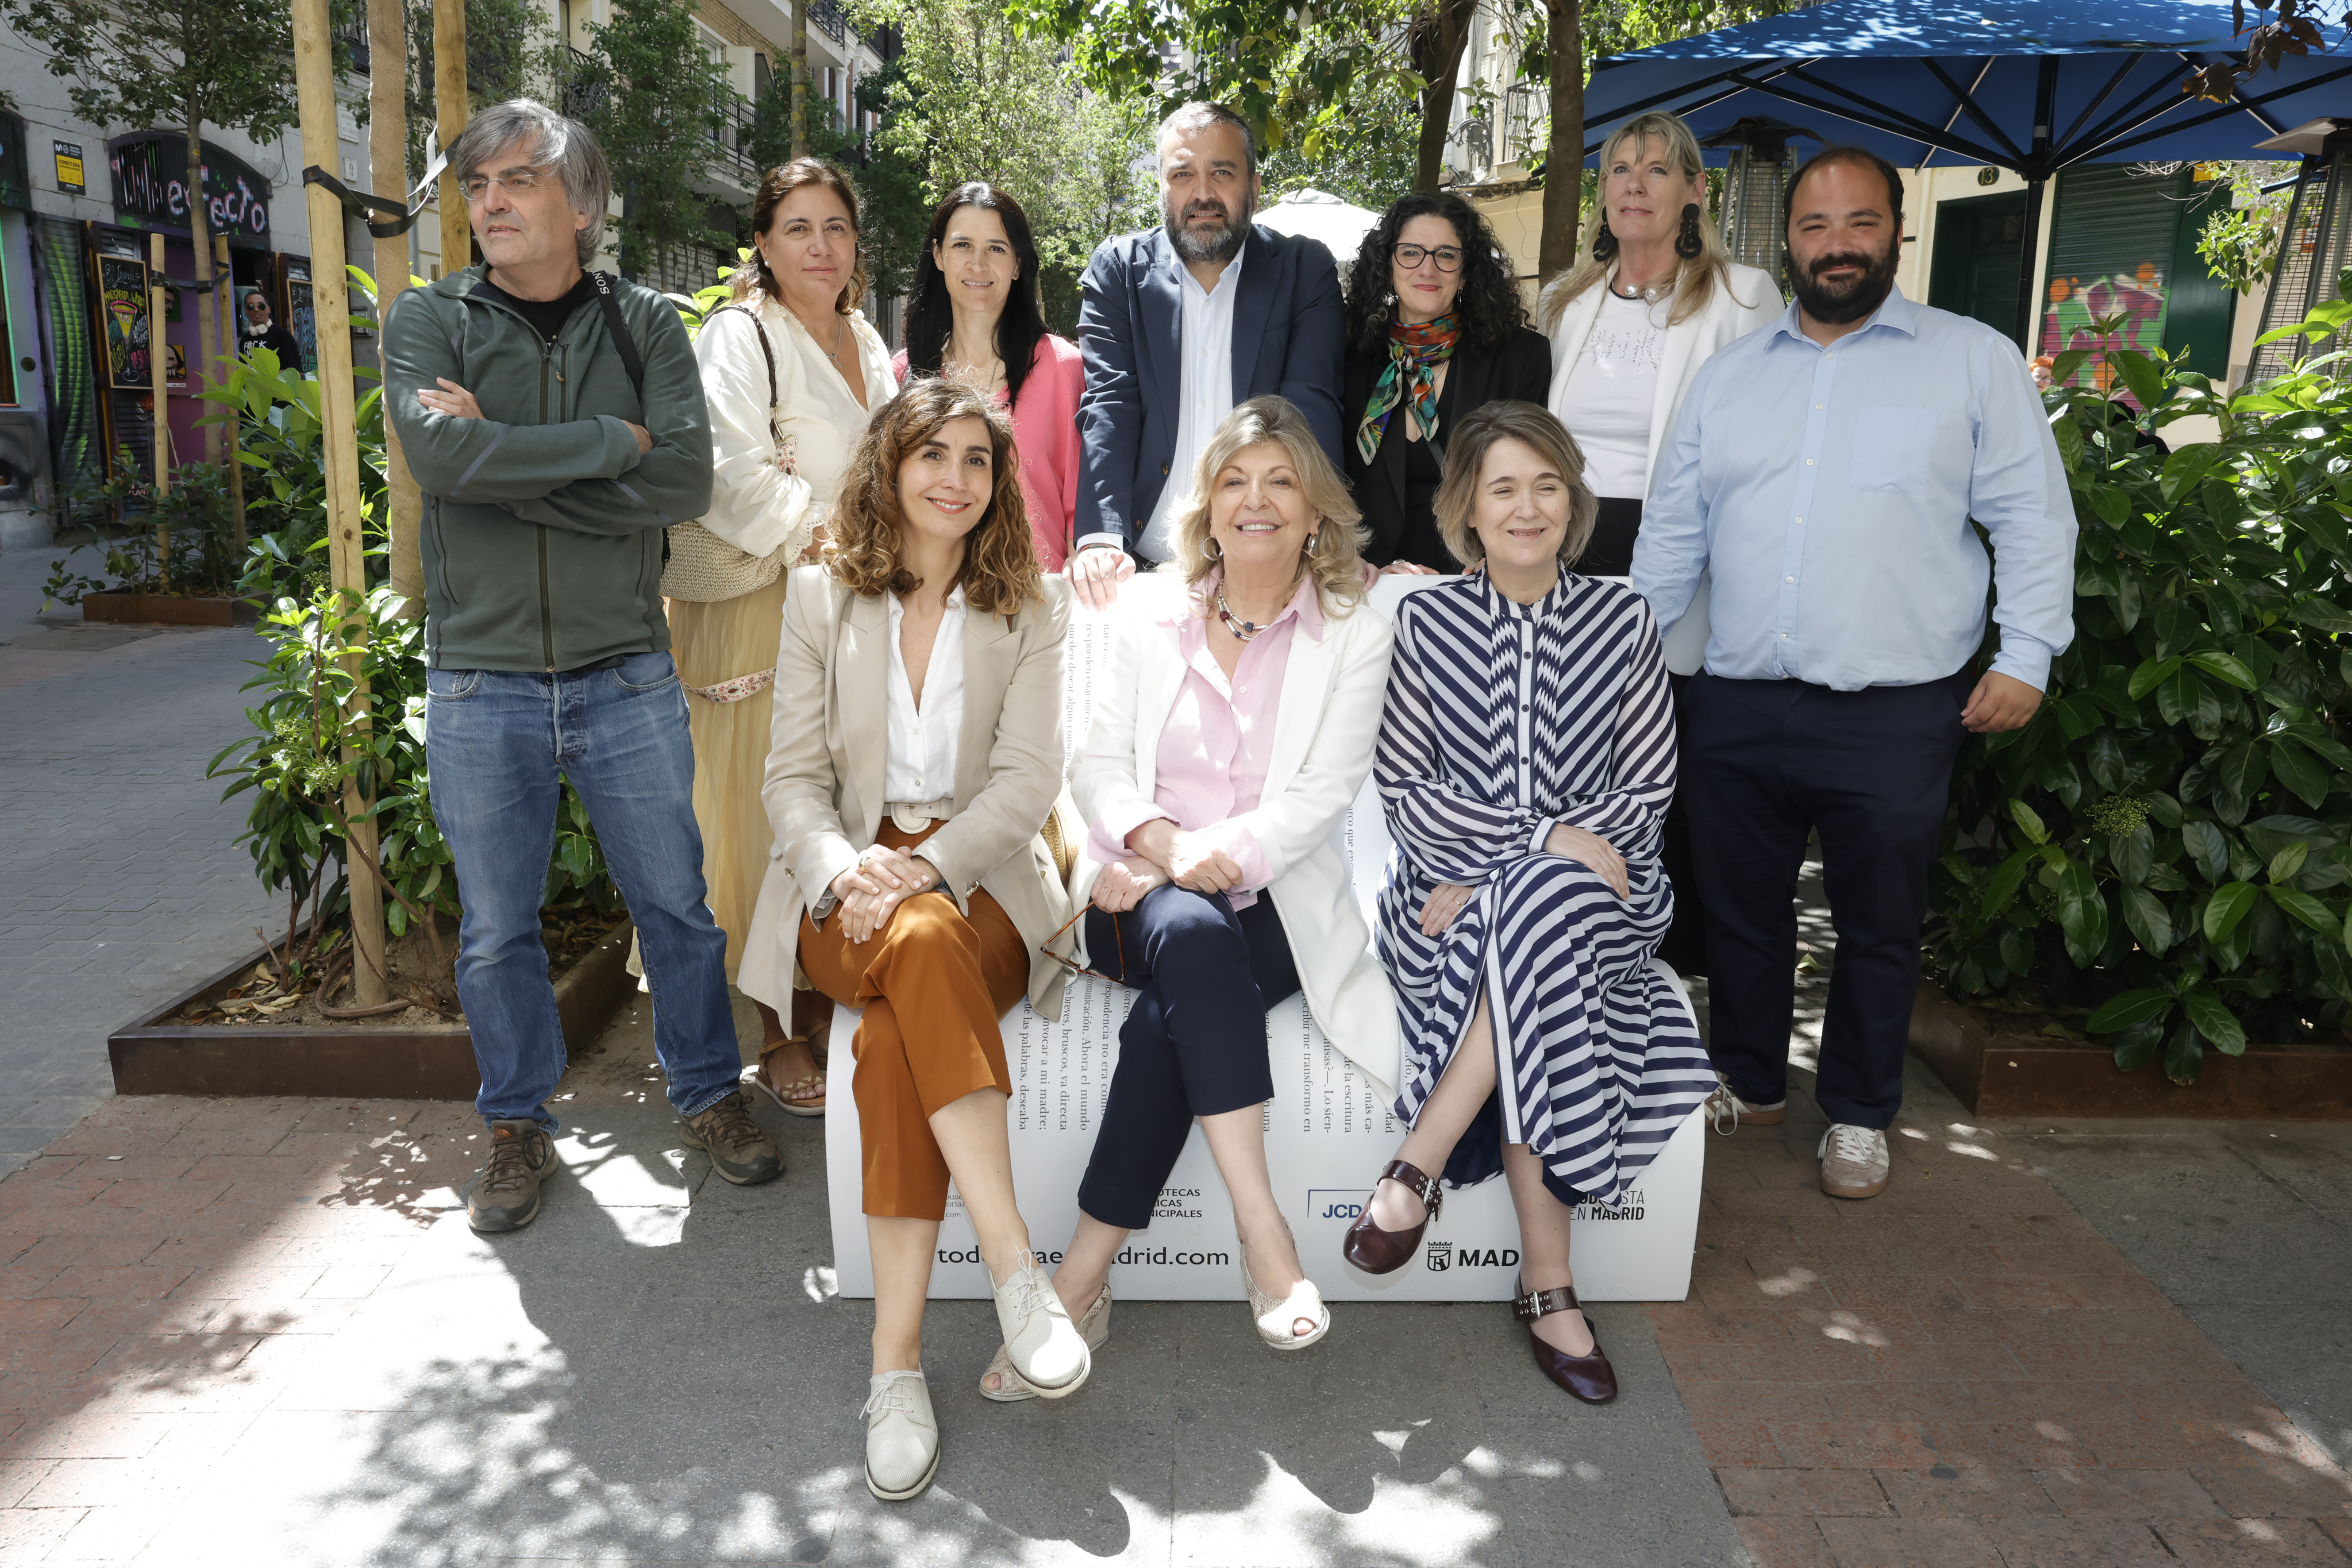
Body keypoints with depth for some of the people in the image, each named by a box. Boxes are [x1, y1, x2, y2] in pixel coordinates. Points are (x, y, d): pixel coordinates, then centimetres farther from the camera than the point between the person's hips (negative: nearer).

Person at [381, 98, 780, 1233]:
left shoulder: (646, 324, 3)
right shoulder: (428, 321, 2)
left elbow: (685, 480, -13)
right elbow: (439, 456, -18)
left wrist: (508, 463, -15)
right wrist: (611, 439, -14)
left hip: (626, 672, 0)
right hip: (480, 681, 0)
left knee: (677, 905, 9)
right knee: (496, 930, 10)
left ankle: (710, 1097, 29)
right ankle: (519, 1130, 29)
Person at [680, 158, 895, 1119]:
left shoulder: (865, 342, 18)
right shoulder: (739, 335, -5)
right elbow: (732, 475, -18)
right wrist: (818, 542, -14)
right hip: (762, 614, -7)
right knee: (772, 826, -3)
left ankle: (825, 1022, 19)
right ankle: (781, 1044, 6)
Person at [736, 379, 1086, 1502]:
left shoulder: (1029, 610, 9)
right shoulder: (821, 598, 10)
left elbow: (1027, 779, -2)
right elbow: (795, 777, 4)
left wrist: (926, 867, -19)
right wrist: (843, 870, -17)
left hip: (978, 877, 0)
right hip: (849, 885, 0)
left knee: (895, 1033, -32)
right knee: (919, 947, -36)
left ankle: (896, 1358, -29)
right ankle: (1015, 1268, -37)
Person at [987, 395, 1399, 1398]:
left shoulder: (1355, 637, 8)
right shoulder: (1153, 618, 15)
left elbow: (1324, 792, -4)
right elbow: (1098, 765, 7)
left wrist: (1216, 850, -19)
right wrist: (1159, 837, -15)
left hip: (1277, 901, -1)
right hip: (1147, 895, 1)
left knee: (1171, 1013, -31)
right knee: (1192, 934, -35)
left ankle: (1083, 1280, -23)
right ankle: (1261, 1232, -32)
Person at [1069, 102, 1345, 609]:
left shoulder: (1305, 269, 6)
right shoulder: (1119, 267, 8)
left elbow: (1310, 409, -5)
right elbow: (1109, 406, -2)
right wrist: (1100, 539, -18)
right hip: (1143, 568, 0)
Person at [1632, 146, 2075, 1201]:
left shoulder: (1975, 360, 3)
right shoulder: (1730, 374, 12)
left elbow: (2033, 518, 1)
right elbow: (1672, 531, 13)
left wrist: (2026, 655, -7)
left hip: (1893, 715, -3)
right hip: (1736, 708, 3)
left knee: (1878, 930, 9)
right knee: (1741, 913, 14)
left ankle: (1859, 1115, 27)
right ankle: (1748, 1084, 33)